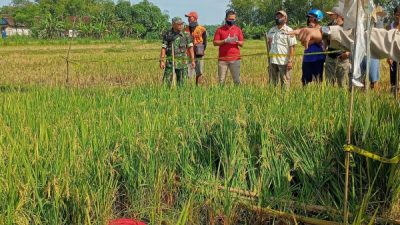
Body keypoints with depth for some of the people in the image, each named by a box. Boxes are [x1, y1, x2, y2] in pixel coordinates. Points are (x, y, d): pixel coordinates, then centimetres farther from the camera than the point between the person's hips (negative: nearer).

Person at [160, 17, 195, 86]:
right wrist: (161, 61, -8)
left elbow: (190, 48, 4)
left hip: (182, 62, 1)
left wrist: (193, 60, -4)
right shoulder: (167, 35, 1)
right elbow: (163, 48, 0)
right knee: (166, 83, -3)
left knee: (181, 84, 3)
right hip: (170, 62, -1)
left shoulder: (185, 35, 4)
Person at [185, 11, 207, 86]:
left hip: (198, 55, -2)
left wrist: (201, 51, -6)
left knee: (199, 73, 3)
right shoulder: (186, 30, 11)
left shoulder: (202, 29, 3)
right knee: (187, 74, -4)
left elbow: (204, 42, 4)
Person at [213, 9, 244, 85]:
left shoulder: (238, 29, 10)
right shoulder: (220, 30, 6)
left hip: (235, 59, 1)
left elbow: (242, 43, 9)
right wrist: (225, 41, -12)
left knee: (237, 80, 0)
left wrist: (237, 41, -14)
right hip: (222, 59, -1)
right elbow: (215, 42, 1)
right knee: (221, 80, 1)